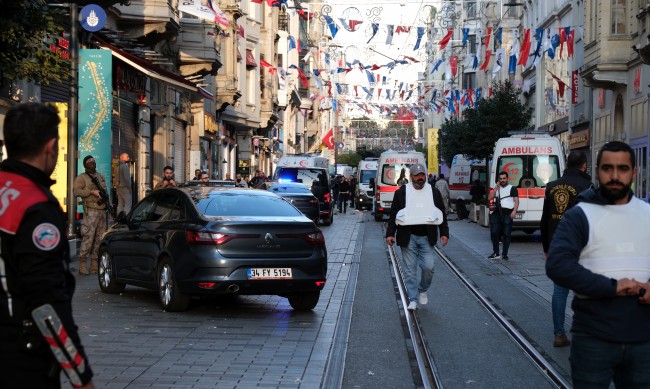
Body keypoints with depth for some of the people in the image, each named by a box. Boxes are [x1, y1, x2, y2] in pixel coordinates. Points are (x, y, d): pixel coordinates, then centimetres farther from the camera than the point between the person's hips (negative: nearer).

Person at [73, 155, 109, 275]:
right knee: (88, 238, -11)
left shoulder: (100, 177, 21)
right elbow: (76, 191, -13)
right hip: (91, 211, -7)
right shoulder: (82, 177, 0)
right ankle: (82, 266, -7)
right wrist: (92, 192, -17)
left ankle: (94, 265, 12)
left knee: (100, 239, 6)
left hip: (102, 210, 7)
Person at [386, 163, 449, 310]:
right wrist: (390, 233, -5)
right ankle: (413, 300, 7)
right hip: (408, 237, -1)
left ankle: (422, 290, 21)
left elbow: (442, 214, 11)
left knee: (428, 267, -7)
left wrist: (444, 233, 3)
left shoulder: (434, 192, 8)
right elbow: (393, 214, 3)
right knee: (410, 269, 0)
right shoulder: (401, 192, 3)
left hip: (427, 237, 1)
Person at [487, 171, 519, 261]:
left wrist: (514, 211, -16)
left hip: (507, 214, -5)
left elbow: (516, 200, -2)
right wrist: (496, 188, 3)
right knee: (494, 233, 1)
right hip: (496, 214, 5)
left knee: (506, 234, -5)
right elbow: (489, 198, 9)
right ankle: (496, 253, 9)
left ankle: (505, 254, -1)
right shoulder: (496, 189, 22)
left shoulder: (512, 188, 7)